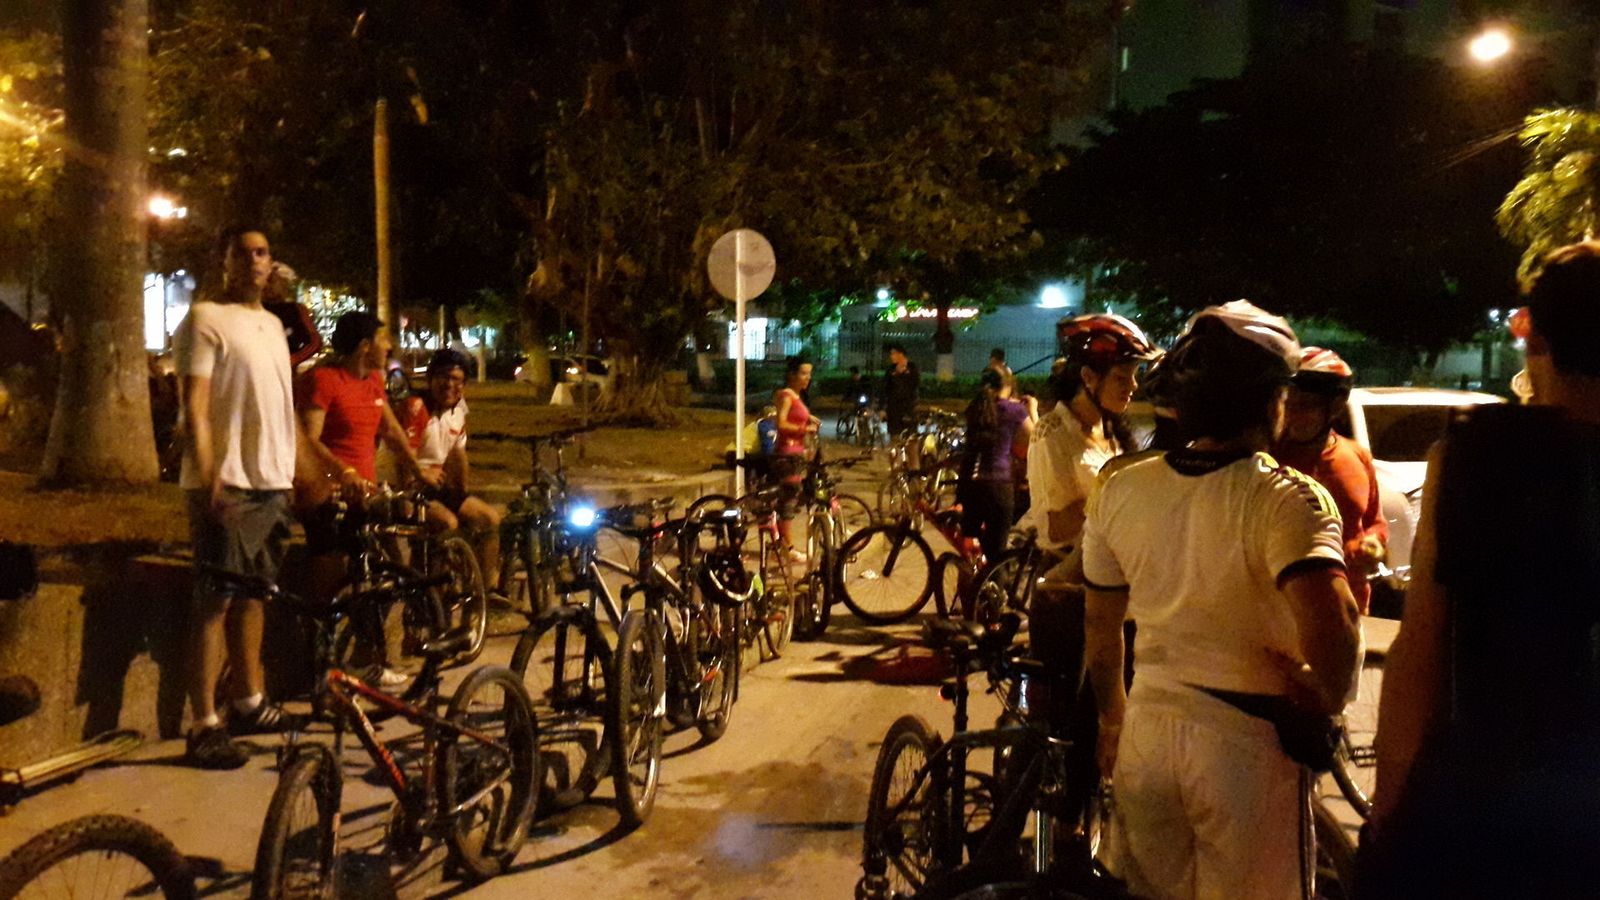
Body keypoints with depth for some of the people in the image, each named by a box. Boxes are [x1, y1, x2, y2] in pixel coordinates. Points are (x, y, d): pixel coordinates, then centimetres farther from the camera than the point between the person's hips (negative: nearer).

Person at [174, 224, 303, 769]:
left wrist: (294, 474, 18)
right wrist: (209, 479, -21)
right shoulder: (206, 319, -6)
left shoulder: (272, 324, 17)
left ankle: (248, 703, 25)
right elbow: (195, 409, -13)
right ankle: (204, 728, 0)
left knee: (253, 596, 14)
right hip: (228, 485, -7)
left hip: (272, 483, 7)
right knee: (216, 602, -5)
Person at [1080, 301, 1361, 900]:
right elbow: (1330, 618, -34)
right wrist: (1326, 703, -13)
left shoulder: (1121, 490, -1)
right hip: (1247, 740, -4)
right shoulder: (1287, 500, -17)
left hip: (1147, 732, 5)